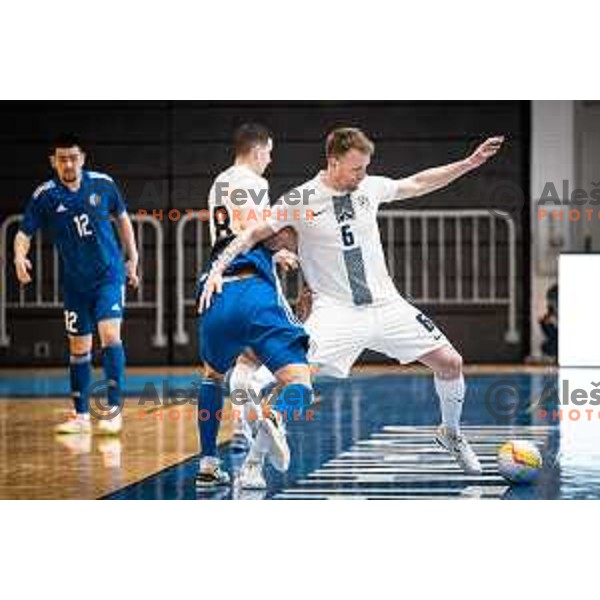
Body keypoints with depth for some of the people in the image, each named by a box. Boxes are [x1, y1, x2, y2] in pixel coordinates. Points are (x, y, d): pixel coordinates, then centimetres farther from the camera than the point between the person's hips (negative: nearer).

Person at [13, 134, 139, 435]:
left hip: (109, 275, -2)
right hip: (75, 282, 2)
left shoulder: (103, 184, -5)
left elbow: (122, 218, 10)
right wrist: (19, 257, -30)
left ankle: (114, 409, -13)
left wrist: (132, 259, 9)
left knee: (109, 334, -18)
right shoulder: (44, 196, -8)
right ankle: (81, 415, 20)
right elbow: (24, 233, -8)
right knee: (78, 347, 9)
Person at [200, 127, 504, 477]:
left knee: (450, 362, 0)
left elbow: (416, 184, 20)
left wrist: (471, 163, 18)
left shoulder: (370, 187, 4)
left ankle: (450, 433, 28)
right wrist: (218, 269, -15)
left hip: (386, 304, 4)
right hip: (336, 310, -4)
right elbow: (254, 235, -2)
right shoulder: (301, 200, -8)